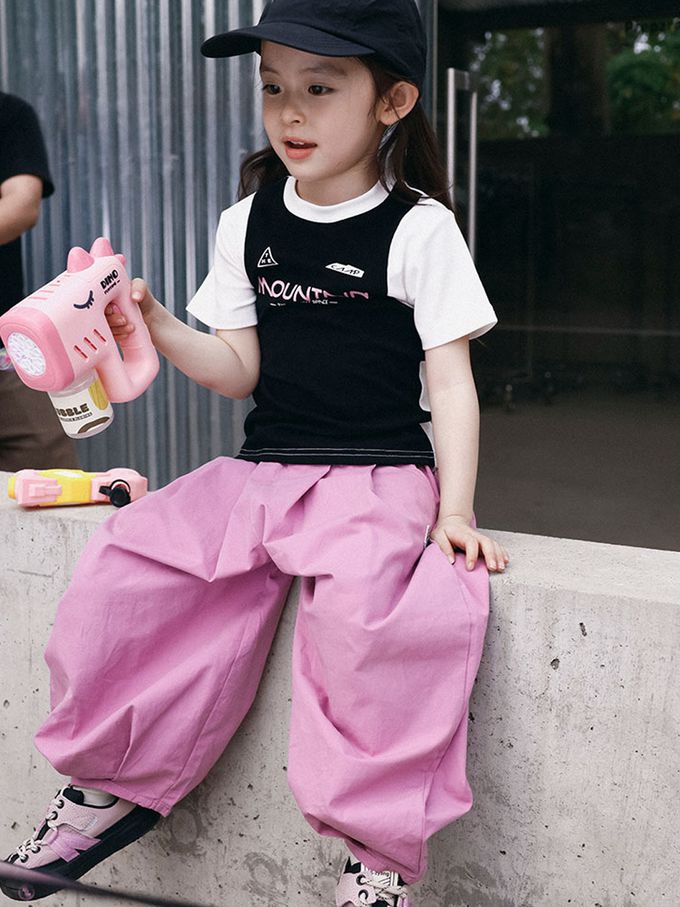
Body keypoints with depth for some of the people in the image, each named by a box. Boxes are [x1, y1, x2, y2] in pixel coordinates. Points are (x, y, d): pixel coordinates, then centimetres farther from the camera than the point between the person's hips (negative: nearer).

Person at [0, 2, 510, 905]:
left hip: (378, 474, -5)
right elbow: (240, 370, 11)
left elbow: (451, 381, -3)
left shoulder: (418, 229, -3)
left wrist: (456, 509, -13)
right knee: (123, 564, -12)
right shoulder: (250, 221, 10)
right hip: (262, 468, 5)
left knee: (359, 598, -33)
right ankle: (108, 784, 8)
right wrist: (159, 330, -7)